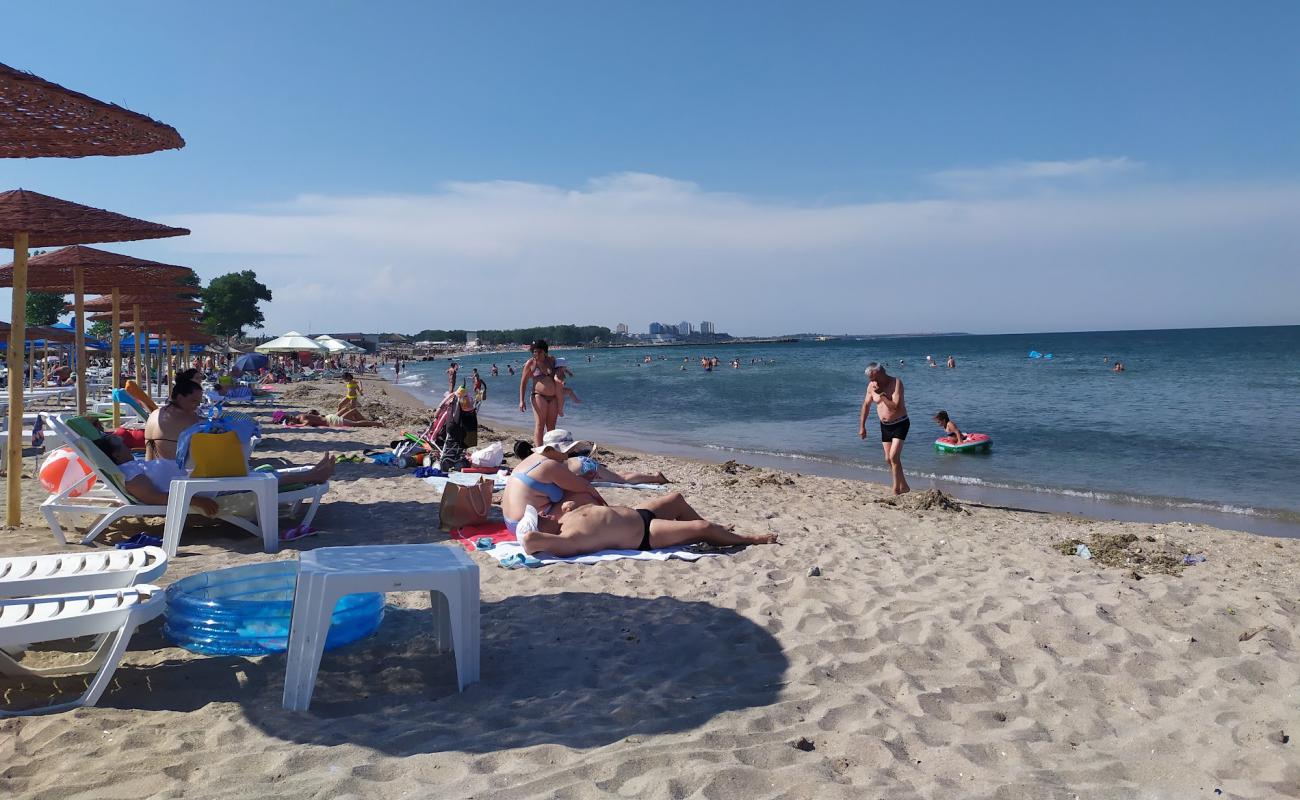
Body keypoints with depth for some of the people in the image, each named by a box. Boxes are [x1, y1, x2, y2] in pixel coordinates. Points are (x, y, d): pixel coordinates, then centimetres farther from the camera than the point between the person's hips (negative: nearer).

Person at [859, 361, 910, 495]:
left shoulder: (896, 383, -18)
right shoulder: (871, 386, -3)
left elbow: (895, 407, -26)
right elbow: (866, 405, 10)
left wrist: (882, 395, -28)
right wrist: (862, 426, 10)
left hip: (900, 424, -6)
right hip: (885, 425, 6)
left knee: (894, 456, -17)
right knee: (888, 459, 8)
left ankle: (896, 489, -8)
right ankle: (904, 487, 24)